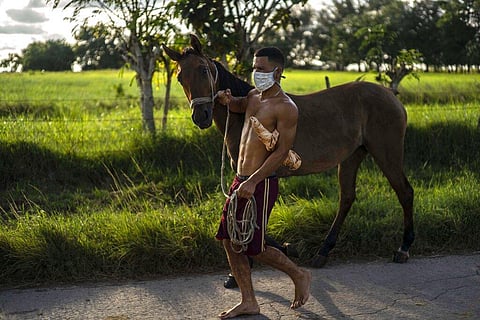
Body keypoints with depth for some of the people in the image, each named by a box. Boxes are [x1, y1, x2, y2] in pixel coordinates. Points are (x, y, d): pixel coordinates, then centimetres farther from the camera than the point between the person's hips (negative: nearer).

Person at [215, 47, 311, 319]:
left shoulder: (285, 108, -13)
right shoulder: (254, 97, 13)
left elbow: (282, 152, -18)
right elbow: (239, 106, 37)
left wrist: (253, 182, -24)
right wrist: (229, 100, 12)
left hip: (261, 184, -9)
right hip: (240, 181, 9)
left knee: (253, 247, -4)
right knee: (230, 241, 8)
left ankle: (300, 276, 18)